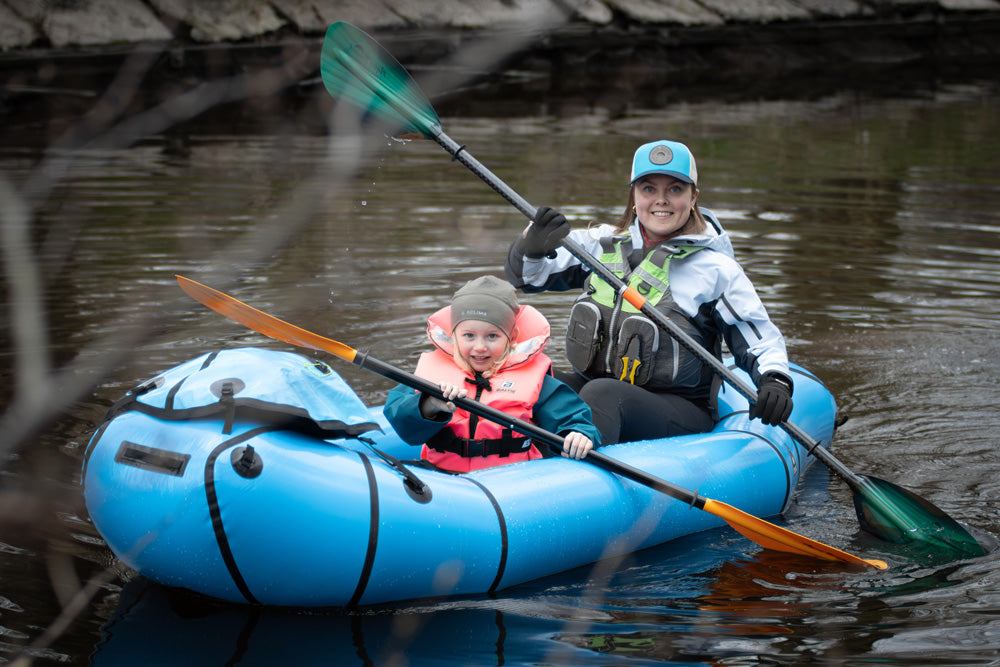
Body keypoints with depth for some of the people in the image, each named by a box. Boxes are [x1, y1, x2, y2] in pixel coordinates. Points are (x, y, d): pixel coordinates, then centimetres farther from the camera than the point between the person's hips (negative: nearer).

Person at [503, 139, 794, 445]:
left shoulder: (715, 268, 0)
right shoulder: (603, 244, 10)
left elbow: (760, 339, 2)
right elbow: (526, 274, 8)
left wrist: (776, 381, -18)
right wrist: (532, 247, -16)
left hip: (679, 411, -4)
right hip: (595, 383, 5)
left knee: (600, 395, -36)